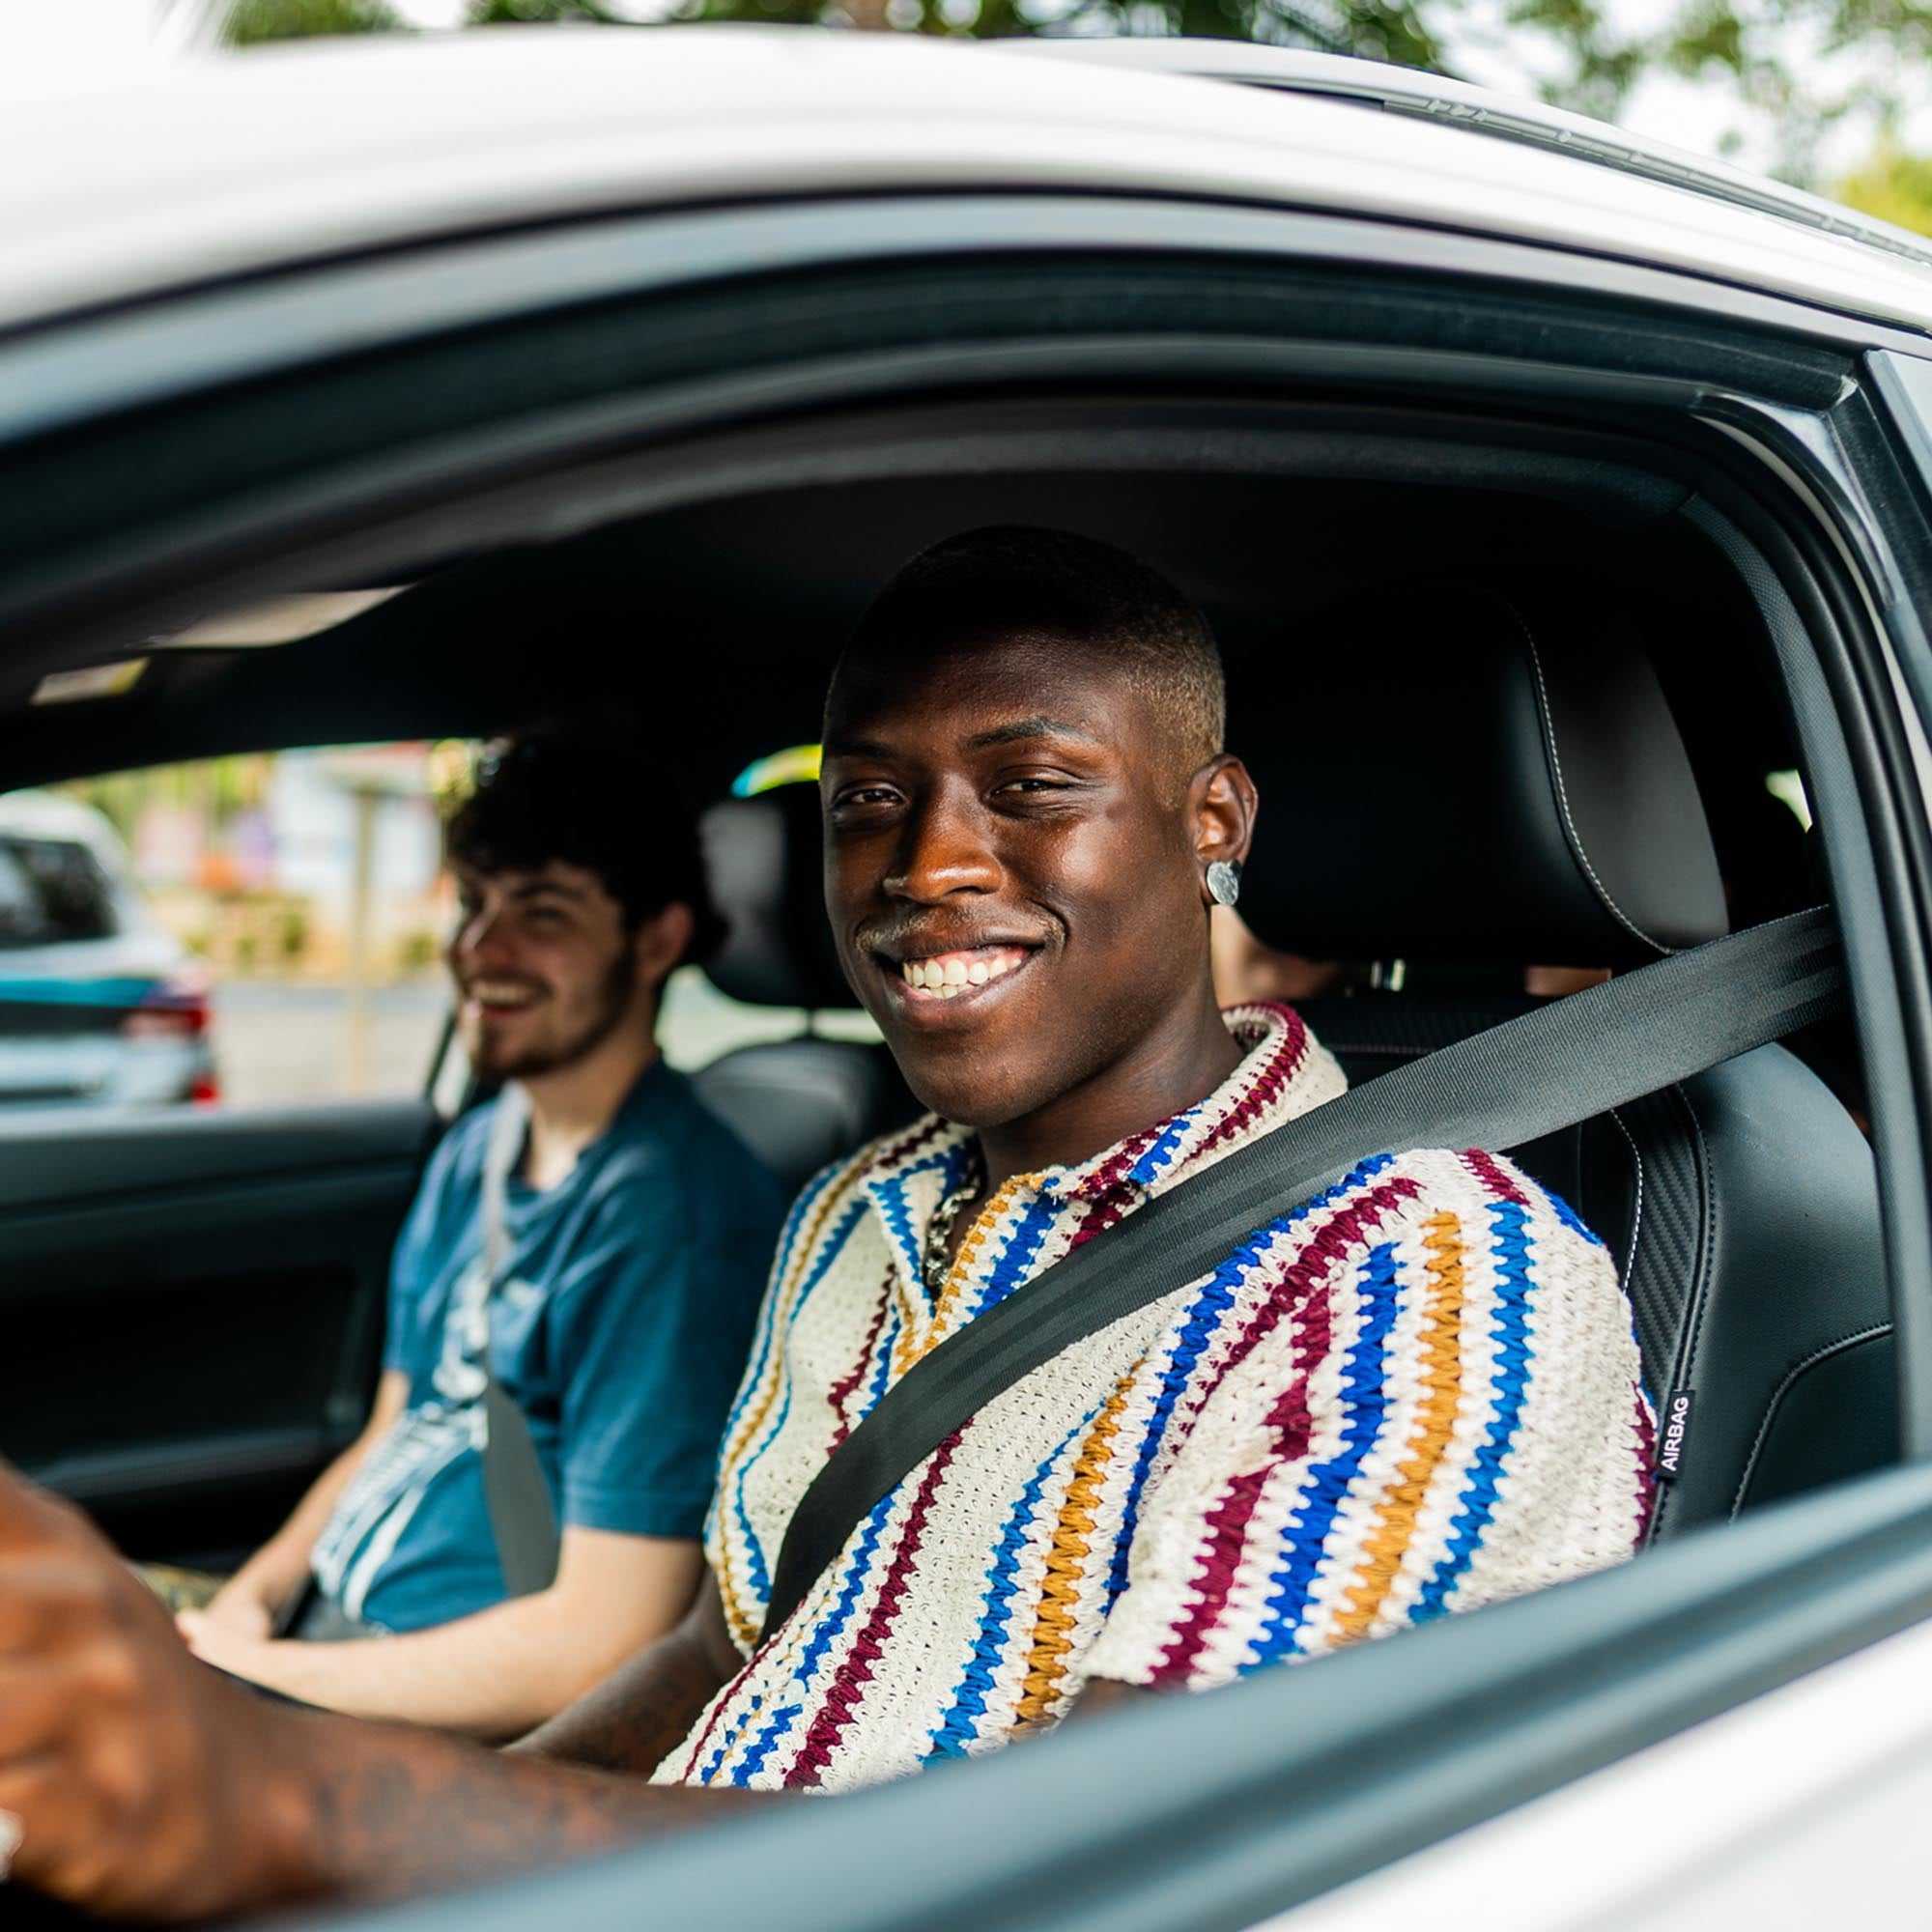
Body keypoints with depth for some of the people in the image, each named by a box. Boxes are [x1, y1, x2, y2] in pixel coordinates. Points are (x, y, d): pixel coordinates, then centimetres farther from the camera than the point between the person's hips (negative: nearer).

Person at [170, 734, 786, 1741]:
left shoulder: (670, 1215, -21)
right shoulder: (473, 1152, 9)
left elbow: (596, 1648, -23)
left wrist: (253, 1671, -16)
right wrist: (250, 1599, -2)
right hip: (324, 1612, 8)